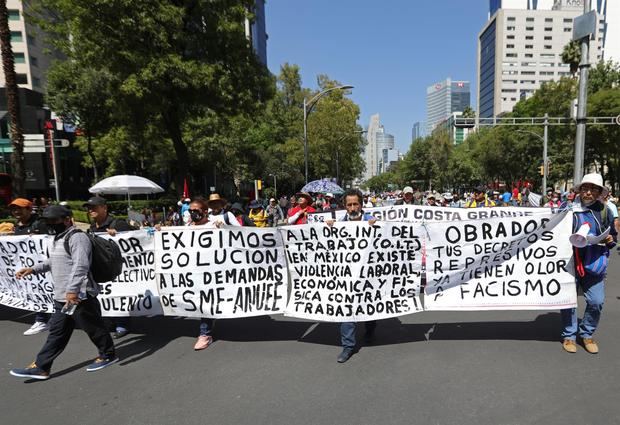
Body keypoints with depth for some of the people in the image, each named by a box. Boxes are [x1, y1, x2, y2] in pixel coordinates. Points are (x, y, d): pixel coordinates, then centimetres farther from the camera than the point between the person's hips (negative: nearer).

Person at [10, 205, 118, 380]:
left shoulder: (77, 237, -16)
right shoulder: (57, 239, 18)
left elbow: (81, 266, -28)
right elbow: (53, 262, 33)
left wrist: (72, 290, -34)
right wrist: (33, 269, 21)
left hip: (80, 296, -10)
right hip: (61, 297, 10)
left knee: (93, 327, 5)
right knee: (57, 332, 17)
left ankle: (108, 354, 22)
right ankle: (40, 367, 26)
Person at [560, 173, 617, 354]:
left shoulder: (604, 211, 5)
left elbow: (614, 235, 16)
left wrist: (611, 239, -5)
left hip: (594, 264, 3)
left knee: (596, 301, 4)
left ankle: (587, 334, 27)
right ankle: (569, 336, 22)